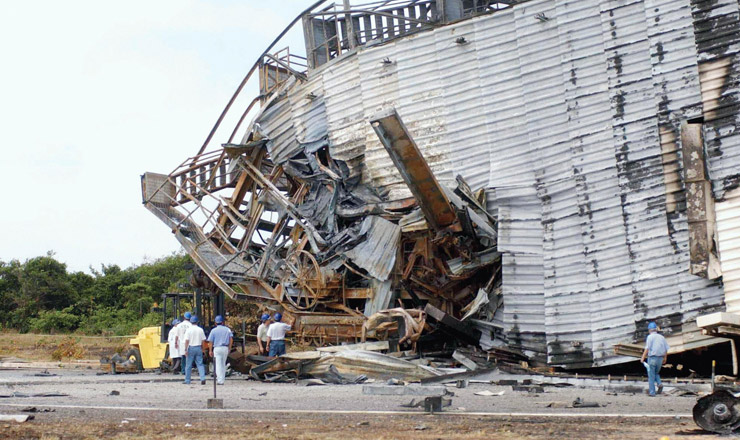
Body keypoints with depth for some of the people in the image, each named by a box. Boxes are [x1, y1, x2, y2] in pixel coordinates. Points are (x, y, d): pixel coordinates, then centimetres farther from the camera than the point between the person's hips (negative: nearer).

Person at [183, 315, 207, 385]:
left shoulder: (189, 330, -7)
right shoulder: (200, 330, 4)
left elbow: (187, 340, -12)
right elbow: (203, 340, 7)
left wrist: (186, 349, -10)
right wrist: (202, 348, 17)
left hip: (191, 348, -3)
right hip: (198, 348, 3)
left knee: (188, 365, 6)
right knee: (200, 364, 4)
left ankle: (187, 380, 12)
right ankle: (203, 378, -11)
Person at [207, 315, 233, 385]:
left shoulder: (213, 330, -2)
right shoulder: (227, 329, 6)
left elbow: (210, 341, -2)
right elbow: (231, 339, 3)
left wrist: (210, 350, 6)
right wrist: (229, 348, 11)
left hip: (217, 348, -3)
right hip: (225, 348, 3)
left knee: (218, 365, -2)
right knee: (223, 364, 16)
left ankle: (220, 380, -9)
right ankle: (222, 378, 18)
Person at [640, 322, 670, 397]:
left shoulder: (650, 337, -7)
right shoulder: (661, 337, 9)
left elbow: (647, 348, -16)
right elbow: (666, 349, 11)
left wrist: (643, 358, -11)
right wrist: (665, 358, 24)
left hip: (652, 357, -5)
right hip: (660, 358, 5)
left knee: (651, 376, 3)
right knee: (656, 373, 24)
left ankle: (652, 392, 2)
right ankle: (659, 384, -2)